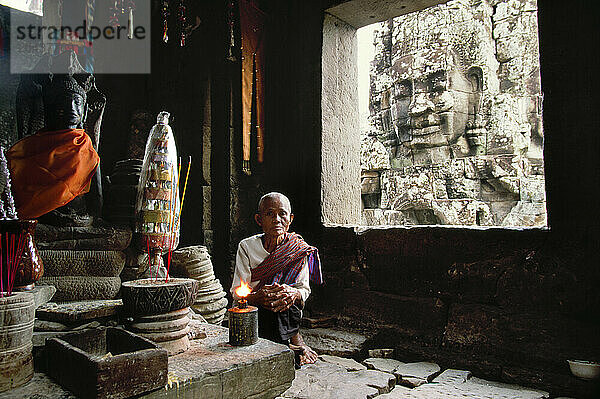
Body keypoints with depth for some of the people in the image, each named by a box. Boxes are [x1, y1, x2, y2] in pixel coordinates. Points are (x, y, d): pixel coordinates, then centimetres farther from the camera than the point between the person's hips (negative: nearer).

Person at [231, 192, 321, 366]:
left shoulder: (299, 248, -2)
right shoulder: (247, 246, -4)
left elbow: (304, 289, -3)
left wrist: (294, 294, -26)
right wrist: (258, 297, -28)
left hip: (290, 315, 1)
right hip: (254, 313, 0)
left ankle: (294, 339, -7)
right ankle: (295, 339, -6)